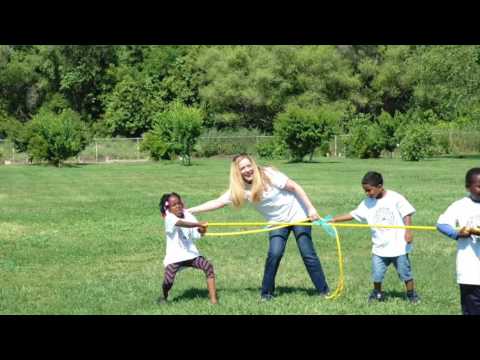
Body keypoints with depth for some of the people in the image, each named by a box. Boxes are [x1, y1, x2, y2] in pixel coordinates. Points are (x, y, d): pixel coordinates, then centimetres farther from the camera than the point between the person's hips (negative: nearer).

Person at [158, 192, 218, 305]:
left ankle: (213, 299, -14)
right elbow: (181, 223, -35)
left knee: (208, 266, -15)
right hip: (175, 256, -4)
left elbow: (197, 234, -4)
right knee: (168, 281, -14)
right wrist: (199, 224, -44)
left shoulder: (188, 215, 3)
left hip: (190, 253, 4)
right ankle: (164, 296, 24)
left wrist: (201, 230, -27)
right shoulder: (169, 218, -12)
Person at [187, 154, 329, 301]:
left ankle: (323, 290, 6)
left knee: (308, 254, -4)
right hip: (277, 221, 3)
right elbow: (217, 202, -10)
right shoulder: (240, 189, -10)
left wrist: (311, 208, -19)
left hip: (297, 215, -3)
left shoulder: (269, 174, -22)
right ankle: (267, 293, 2)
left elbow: (295, 187, -17)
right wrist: (188, 211, -15)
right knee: (274, 254, -13)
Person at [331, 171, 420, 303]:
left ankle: (411, 294, 22)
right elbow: (352, 215, 4)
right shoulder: (367, 203, 3)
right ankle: (377, 294, 23)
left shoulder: (395, 198, -9)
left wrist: (408, 231, -19)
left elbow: (407, 214, -7)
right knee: (377, 274, 1)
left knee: (405, 272, 6)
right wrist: (333, 220, -2)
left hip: (398, 246, -3)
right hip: (380, 247, 3)